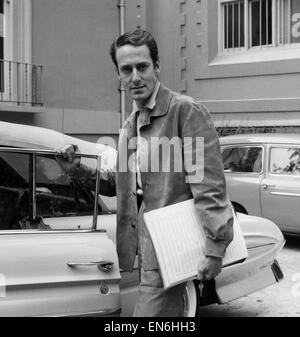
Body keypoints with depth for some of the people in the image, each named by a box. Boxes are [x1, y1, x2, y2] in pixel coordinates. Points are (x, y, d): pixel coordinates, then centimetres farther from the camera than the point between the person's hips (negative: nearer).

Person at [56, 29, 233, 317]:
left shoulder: (186, 110, -10)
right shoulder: (130, 125, 17)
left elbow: (208, 184, -16)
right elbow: (119, 182, 24)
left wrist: (214, 248, -21)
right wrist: (78, 171, 8)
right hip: (146, 248, 8)